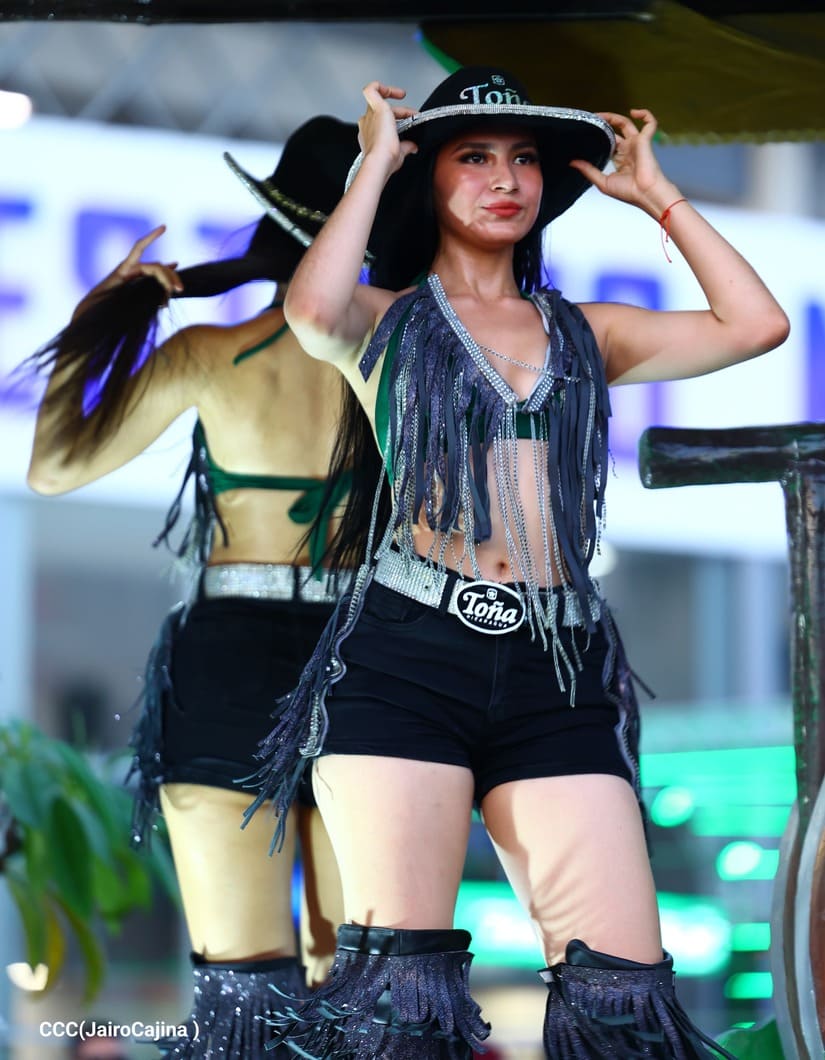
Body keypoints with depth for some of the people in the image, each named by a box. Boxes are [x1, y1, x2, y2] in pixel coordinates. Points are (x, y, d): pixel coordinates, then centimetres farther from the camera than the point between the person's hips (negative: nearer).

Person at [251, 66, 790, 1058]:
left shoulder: (585, 333, 21)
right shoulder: (386, 318, 12)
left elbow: (755, 324, 11)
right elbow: (312, 311, -13)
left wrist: (654, 193, 16)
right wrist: (376, 162, 0)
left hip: (555, 673, 3)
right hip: (409, 653, -3)